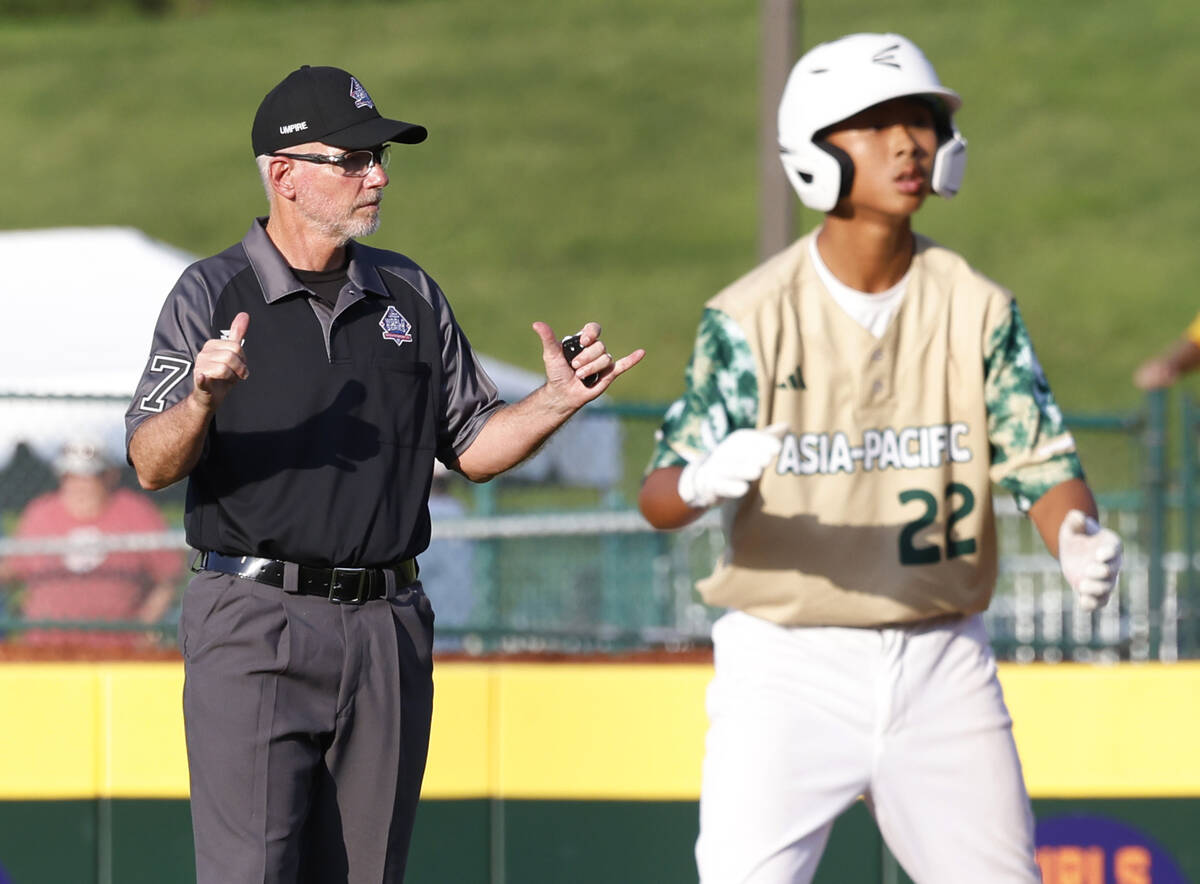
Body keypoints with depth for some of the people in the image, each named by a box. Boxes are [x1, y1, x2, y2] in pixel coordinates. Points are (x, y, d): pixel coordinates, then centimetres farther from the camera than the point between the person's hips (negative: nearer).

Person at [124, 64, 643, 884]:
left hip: (388, 631, 5)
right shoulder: (212, 294, -1)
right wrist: (203, 399, -29)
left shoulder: (411, 295, 13)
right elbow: (152, 465, -8)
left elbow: (472, 447, 15)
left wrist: (559, 401, -3)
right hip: (255, 625, -4)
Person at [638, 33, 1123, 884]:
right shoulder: (751, 316, -6)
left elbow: (1041, 464, -3)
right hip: (785, 666, -3)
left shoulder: (979, 309, 2)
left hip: (941, 663, 3)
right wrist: (703, 480, -34)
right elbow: (658, 496, -10)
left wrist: (1079, 539, -26)